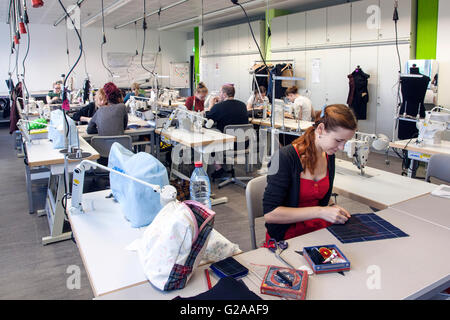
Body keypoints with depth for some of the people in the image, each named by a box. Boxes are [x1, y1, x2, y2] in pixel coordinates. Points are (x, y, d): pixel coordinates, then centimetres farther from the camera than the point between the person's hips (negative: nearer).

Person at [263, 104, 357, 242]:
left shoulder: (329, 156, 5)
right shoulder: (285, 157, -18)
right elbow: (270, 214, -21)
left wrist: (331, 206, -1)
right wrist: (319, 211, -23)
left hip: (320, 228, 8)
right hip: (288, 235, -7)